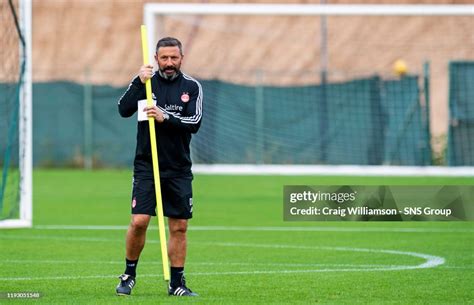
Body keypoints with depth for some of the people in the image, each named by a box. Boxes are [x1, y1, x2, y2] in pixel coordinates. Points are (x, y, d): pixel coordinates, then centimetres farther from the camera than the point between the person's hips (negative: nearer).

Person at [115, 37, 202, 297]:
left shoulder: (192, 87, 3)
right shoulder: (145, 81, 2)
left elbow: (195, 123, -9)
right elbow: (124, 110, -11)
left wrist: (165, 118, -21)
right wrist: (139, 82, -19)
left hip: (179, 169, 1)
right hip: (146, 165, -1)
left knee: (179, 227, 3)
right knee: (139, 222, -11)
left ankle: (176, 283, 13)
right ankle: (129, 275, 7)